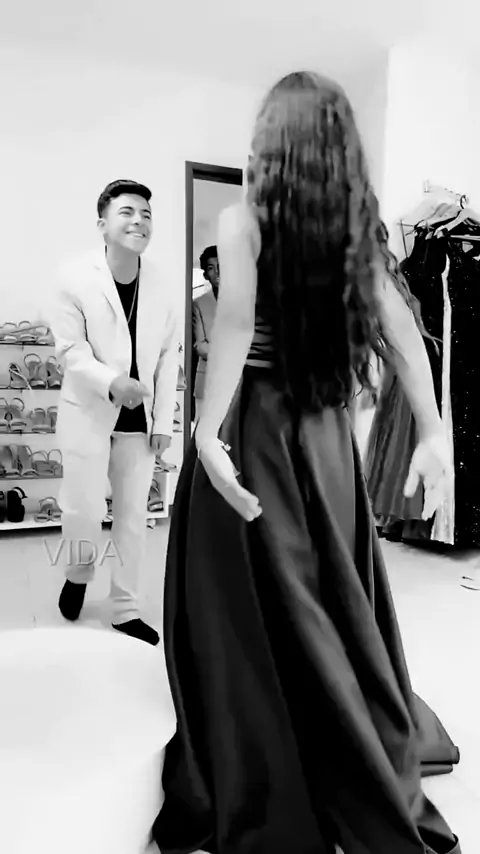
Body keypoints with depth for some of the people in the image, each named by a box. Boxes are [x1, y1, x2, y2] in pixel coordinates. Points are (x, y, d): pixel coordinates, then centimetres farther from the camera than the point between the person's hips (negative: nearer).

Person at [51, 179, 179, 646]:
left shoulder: (161, 284, -1)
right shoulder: (75, 276, -9)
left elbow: (168, 357, 3)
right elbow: (70, 349, -11)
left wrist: (163, 421, 0)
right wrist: (112, 382, -29)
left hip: (139, 417, 3)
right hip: (89, 412, -3)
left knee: (133, 515, 8)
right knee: (85, 510, -3)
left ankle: (126, 611, 23)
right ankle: (78, 573, 32)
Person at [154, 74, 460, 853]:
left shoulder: (243, 221, -6)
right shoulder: (360, 227, 7)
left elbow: (236, 327, -21)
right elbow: (403, 334, 2)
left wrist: (208, 432, -24)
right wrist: (433, 434, 4)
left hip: (254, 425, -5)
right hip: (327, 428, 6)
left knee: (256, 616, 7)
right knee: (338, 607, 16)